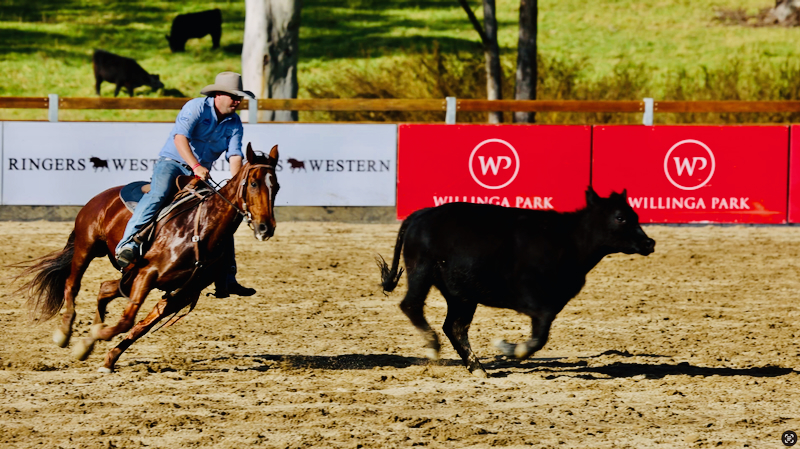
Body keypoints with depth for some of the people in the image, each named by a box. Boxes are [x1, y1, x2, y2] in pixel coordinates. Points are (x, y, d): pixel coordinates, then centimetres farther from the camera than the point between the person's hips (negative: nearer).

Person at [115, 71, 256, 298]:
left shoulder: (234, 124, 7)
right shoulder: (196, 108, -11)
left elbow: (235, 155, -3)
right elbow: (180, 137, -25)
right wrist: (196, 166, -40)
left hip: (202, 174, 7)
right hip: (172, 162, -7)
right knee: (158, 194, -36)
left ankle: (226, 280, 7)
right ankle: (128, 243, -48)